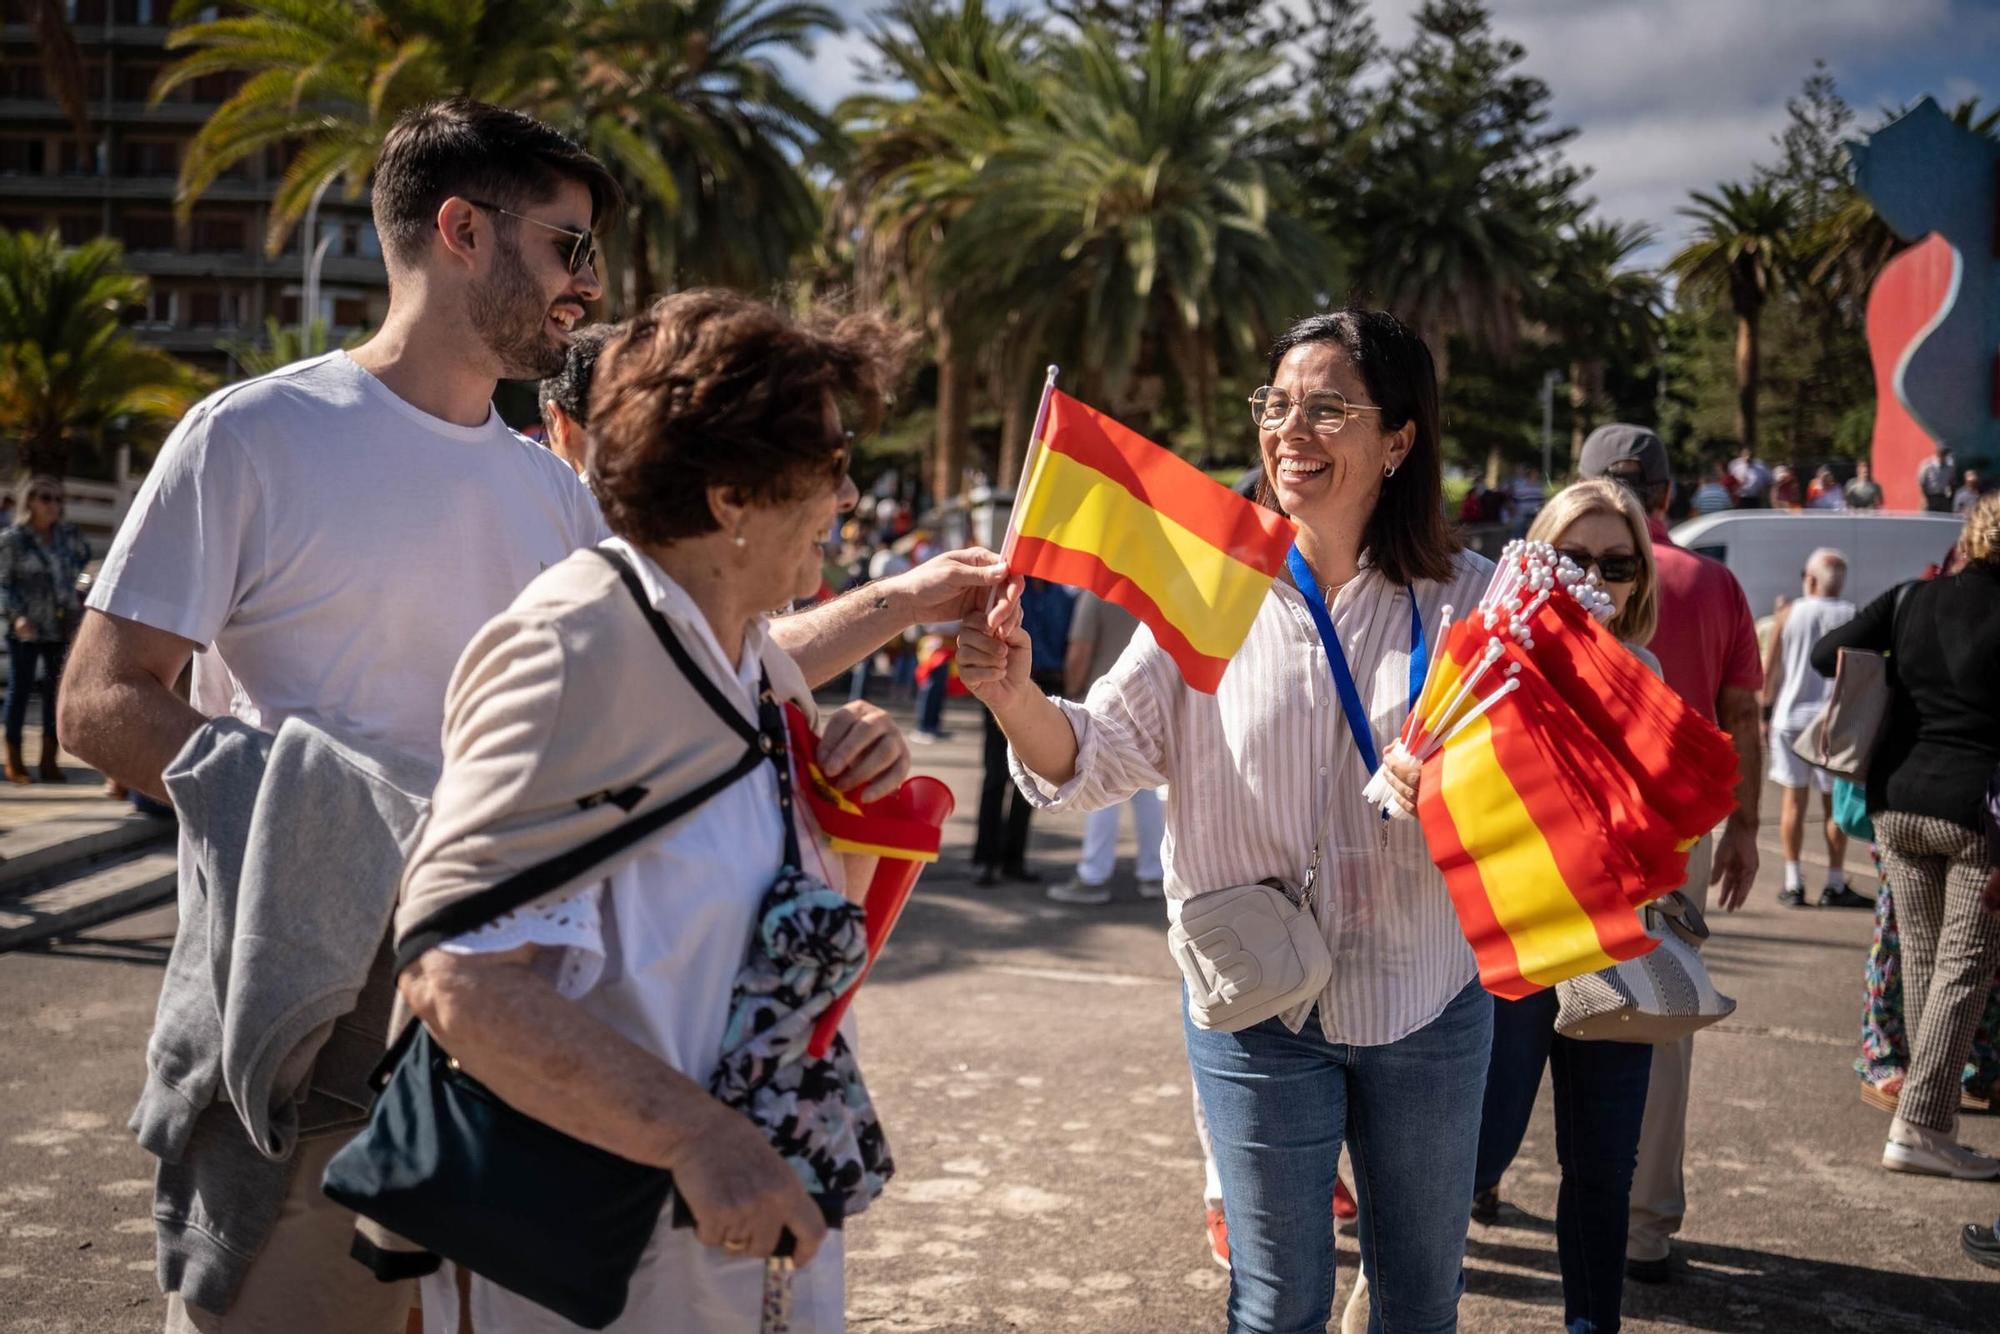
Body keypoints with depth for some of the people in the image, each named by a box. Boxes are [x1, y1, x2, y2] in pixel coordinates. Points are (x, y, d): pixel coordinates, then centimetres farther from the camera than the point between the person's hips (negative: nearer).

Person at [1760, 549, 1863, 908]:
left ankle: (1793, 883, 8)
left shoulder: (1789, 613, -1)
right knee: (1835, 802, 7)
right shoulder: (1851, 617, -4)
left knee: (1794, 799, 8)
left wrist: (1766, 708, 13)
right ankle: (1834, 885, 9)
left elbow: (1769, 668, 2)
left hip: (1790, 716, 1)